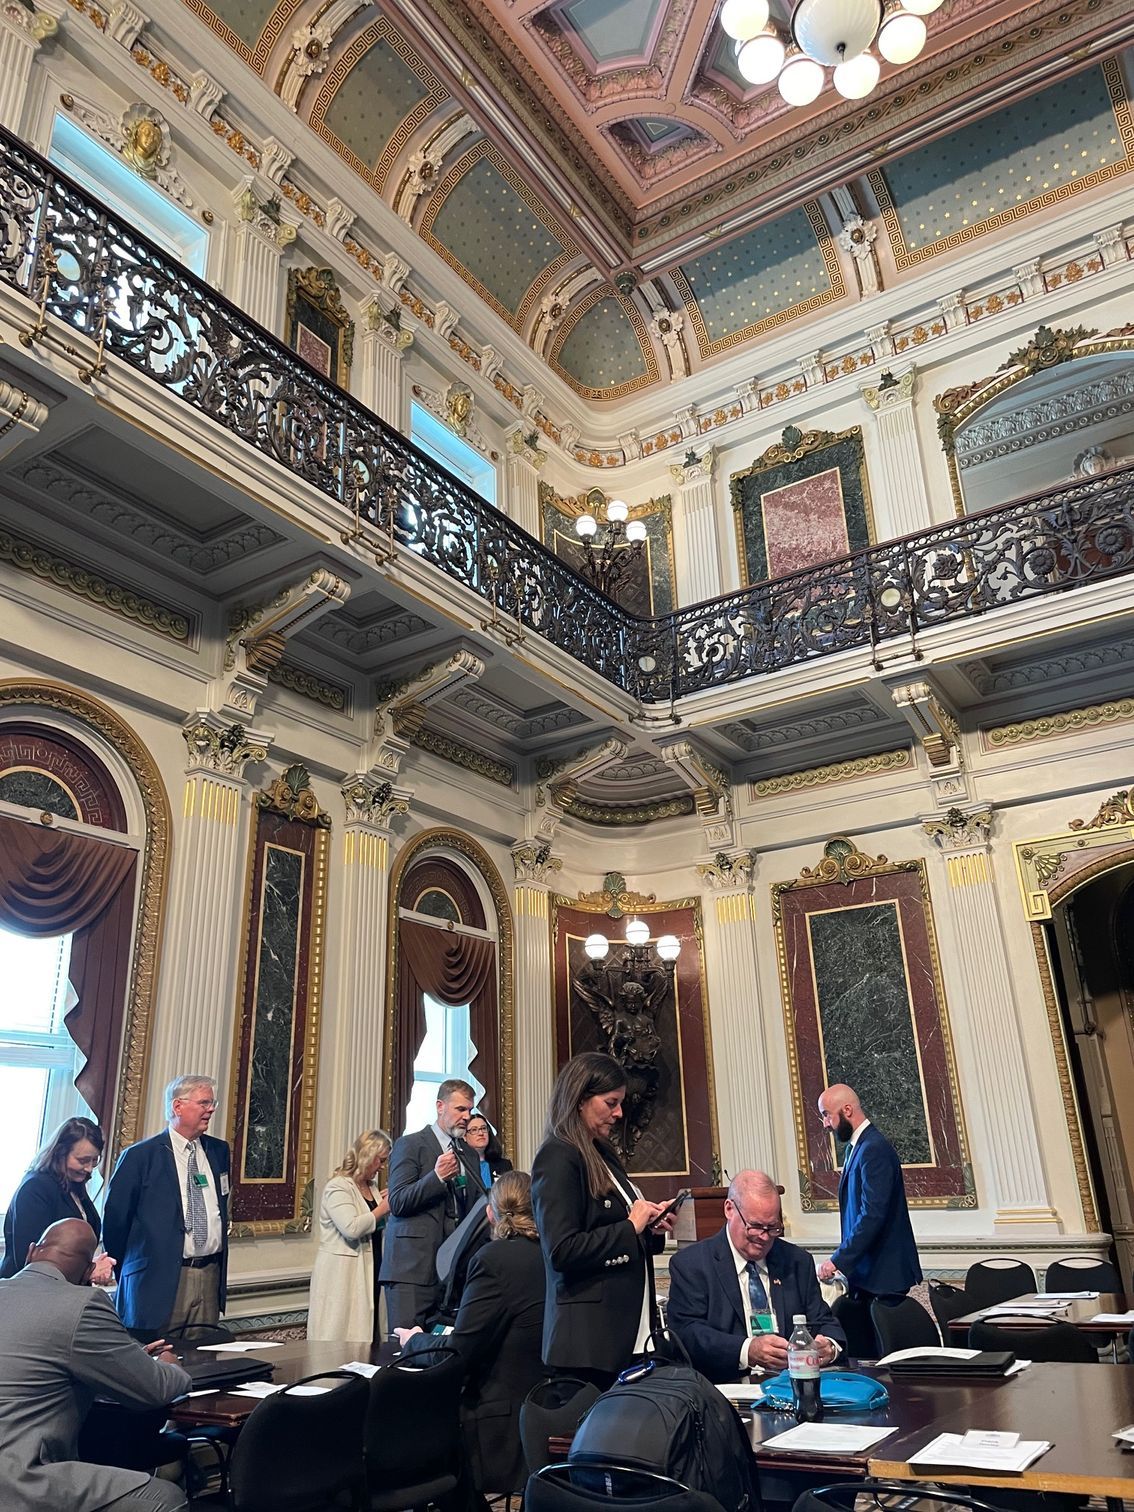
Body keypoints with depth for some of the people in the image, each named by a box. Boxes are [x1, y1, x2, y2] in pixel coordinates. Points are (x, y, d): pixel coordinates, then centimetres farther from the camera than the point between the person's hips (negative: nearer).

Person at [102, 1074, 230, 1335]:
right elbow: (115, 1219, 0)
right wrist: (129, 1273, 7)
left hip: (210, 1275, 4)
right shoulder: (140, 1156, -5)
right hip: (159, 1281, -4)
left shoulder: (219, 1151, 11)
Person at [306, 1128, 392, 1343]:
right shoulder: (338, 1187, -11)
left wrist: (390, 1204, 6)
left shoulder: (373, 1186, 14)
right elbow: (351, 1228, -25)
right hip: (342, 1274, -8)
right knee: (340, 1332, -5)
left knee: (363, 1336, 6)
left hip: (368, 1271, 8)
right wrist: (383, 1208, -15)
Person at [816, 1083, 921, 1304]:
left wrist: (838, 1260, -21)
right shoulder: (856, 1147, 14)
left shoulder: (874, 1149, -17)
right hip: (864, 1271, 9)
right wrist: (841, 1259, 10)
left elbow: (872, 1215, -23)